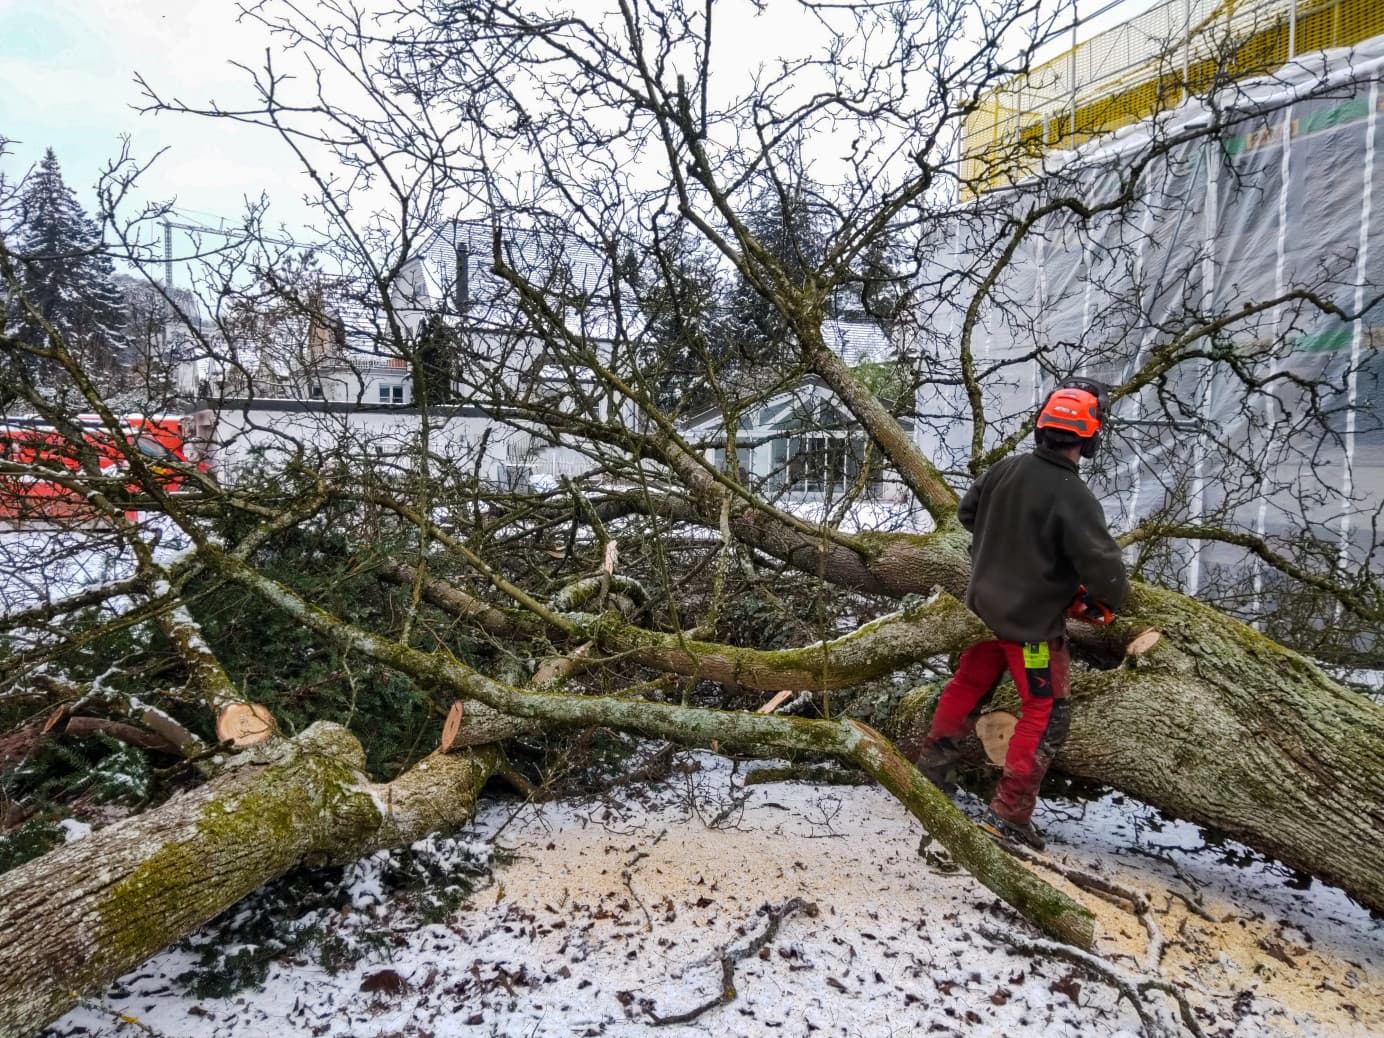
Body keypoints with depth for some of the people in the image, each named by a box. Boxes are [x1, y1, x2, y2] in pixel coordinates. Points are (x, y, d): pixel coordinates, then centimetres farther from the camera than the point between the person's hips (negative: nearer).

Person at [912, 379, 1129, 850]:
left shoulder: (1008, 469, -4)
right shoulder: (1075, 498, -23)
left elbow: (967, 511, 12)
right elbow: (1103, 567, -22)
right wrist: (1116, 598, -1)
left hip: (985, 603, 7)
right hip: (1032, 622, -7)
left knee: (970, 684, 23)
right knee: (1046, 714, 6)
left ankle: (932, 763, 35)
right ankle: (1009, 813, 7)